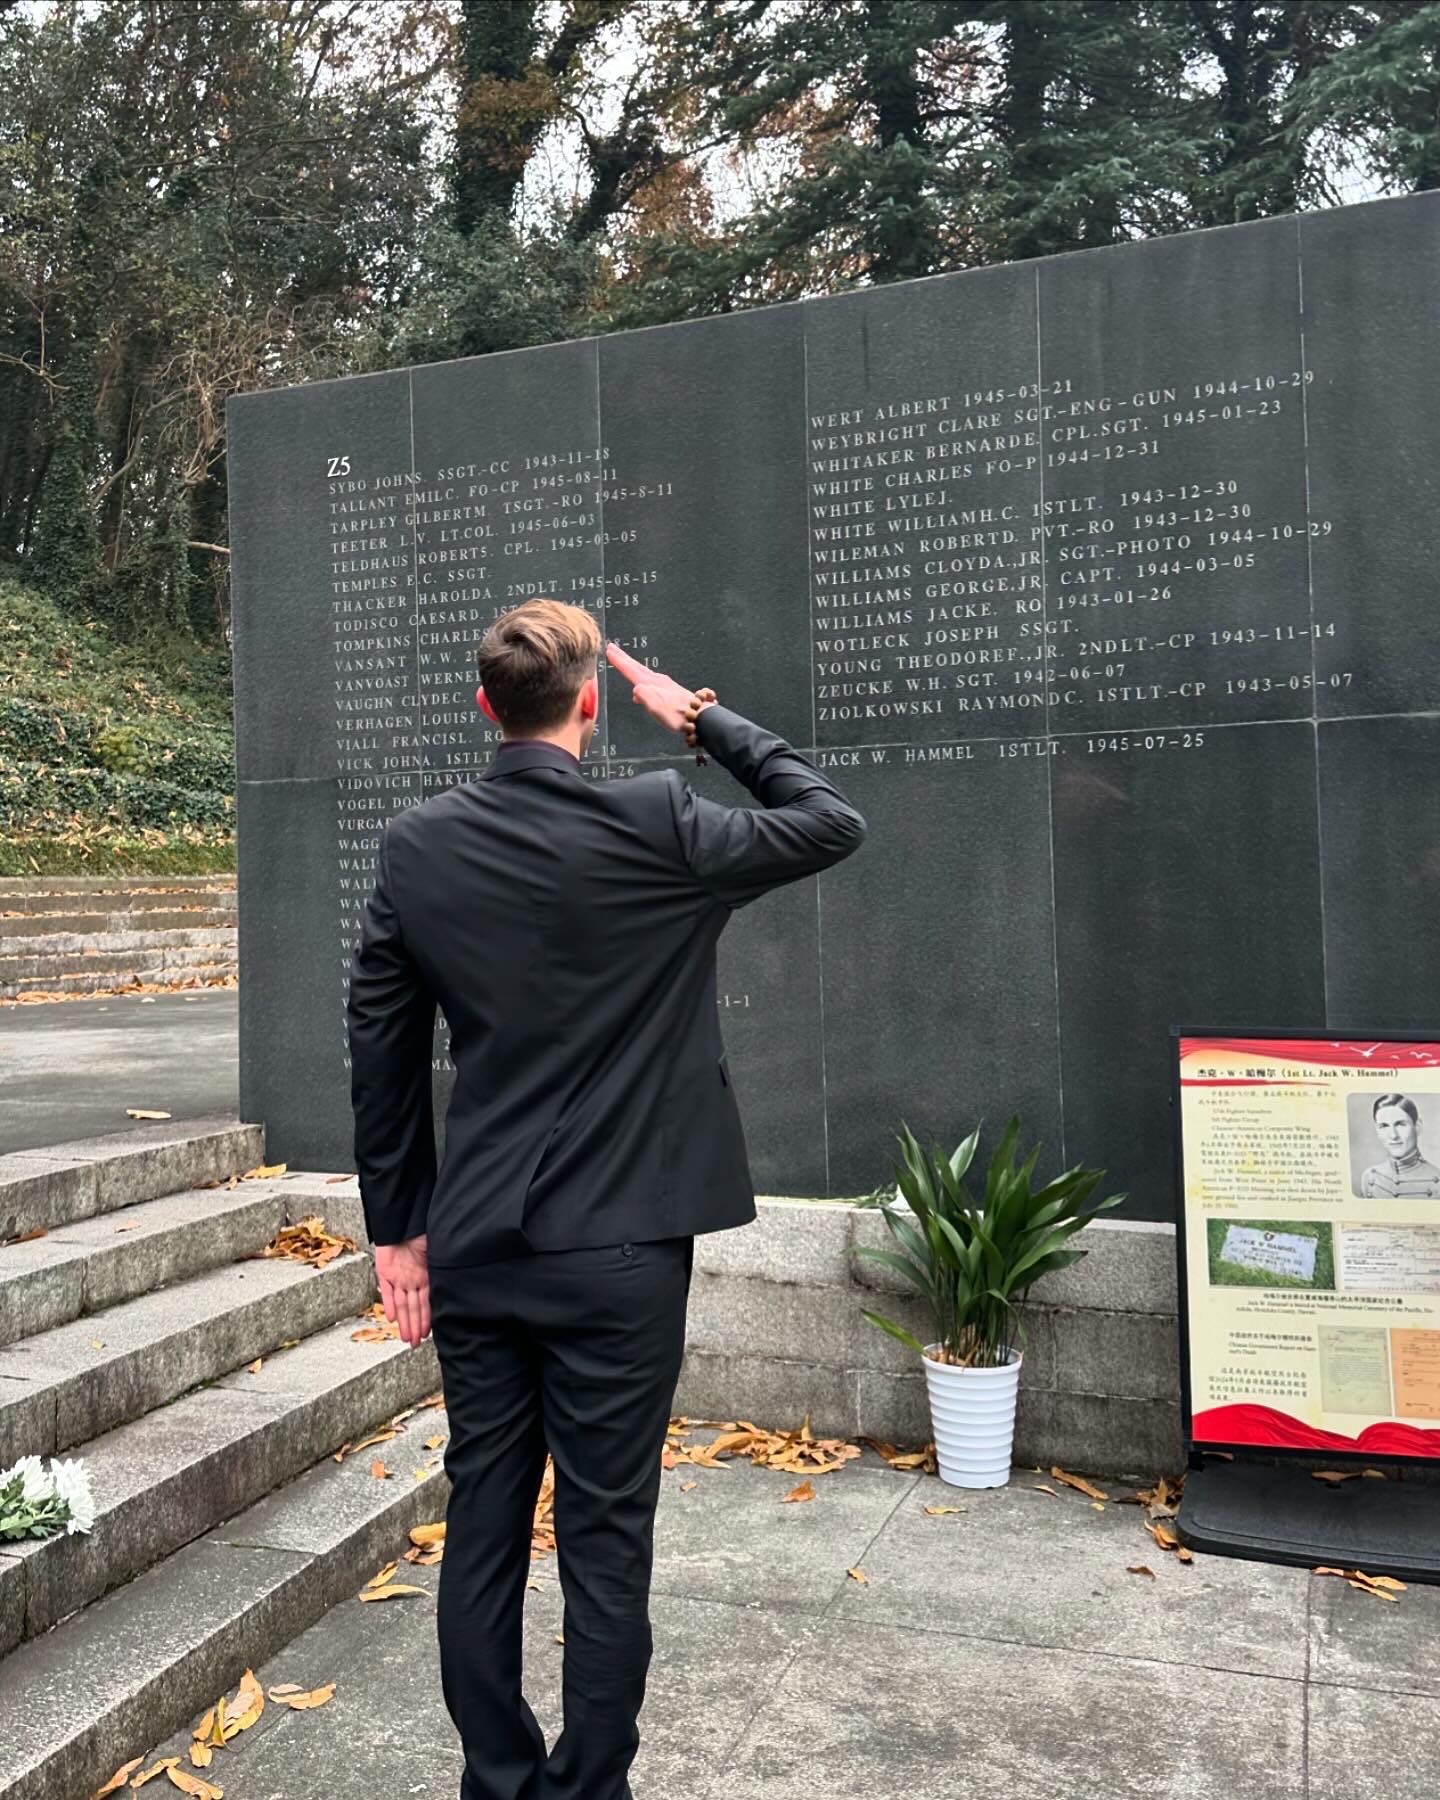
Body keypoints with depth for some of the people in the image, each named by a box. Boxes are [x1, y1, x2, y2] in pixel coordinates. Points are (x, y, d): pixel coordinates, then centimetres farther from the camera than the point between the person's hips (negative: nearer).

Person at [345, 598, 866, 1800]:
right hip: (618, 1252, -4)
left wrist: (396, 1226, 13)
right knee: (605, 1544, 8)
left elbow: (380, 1047, 5)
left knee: (483, 1531, 15)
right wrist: (706, 719, 7)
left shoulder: (415, 848, 0)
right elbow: (832, 823, 1)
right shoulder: (653, 825, -12)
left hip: (472, 1249, 4)